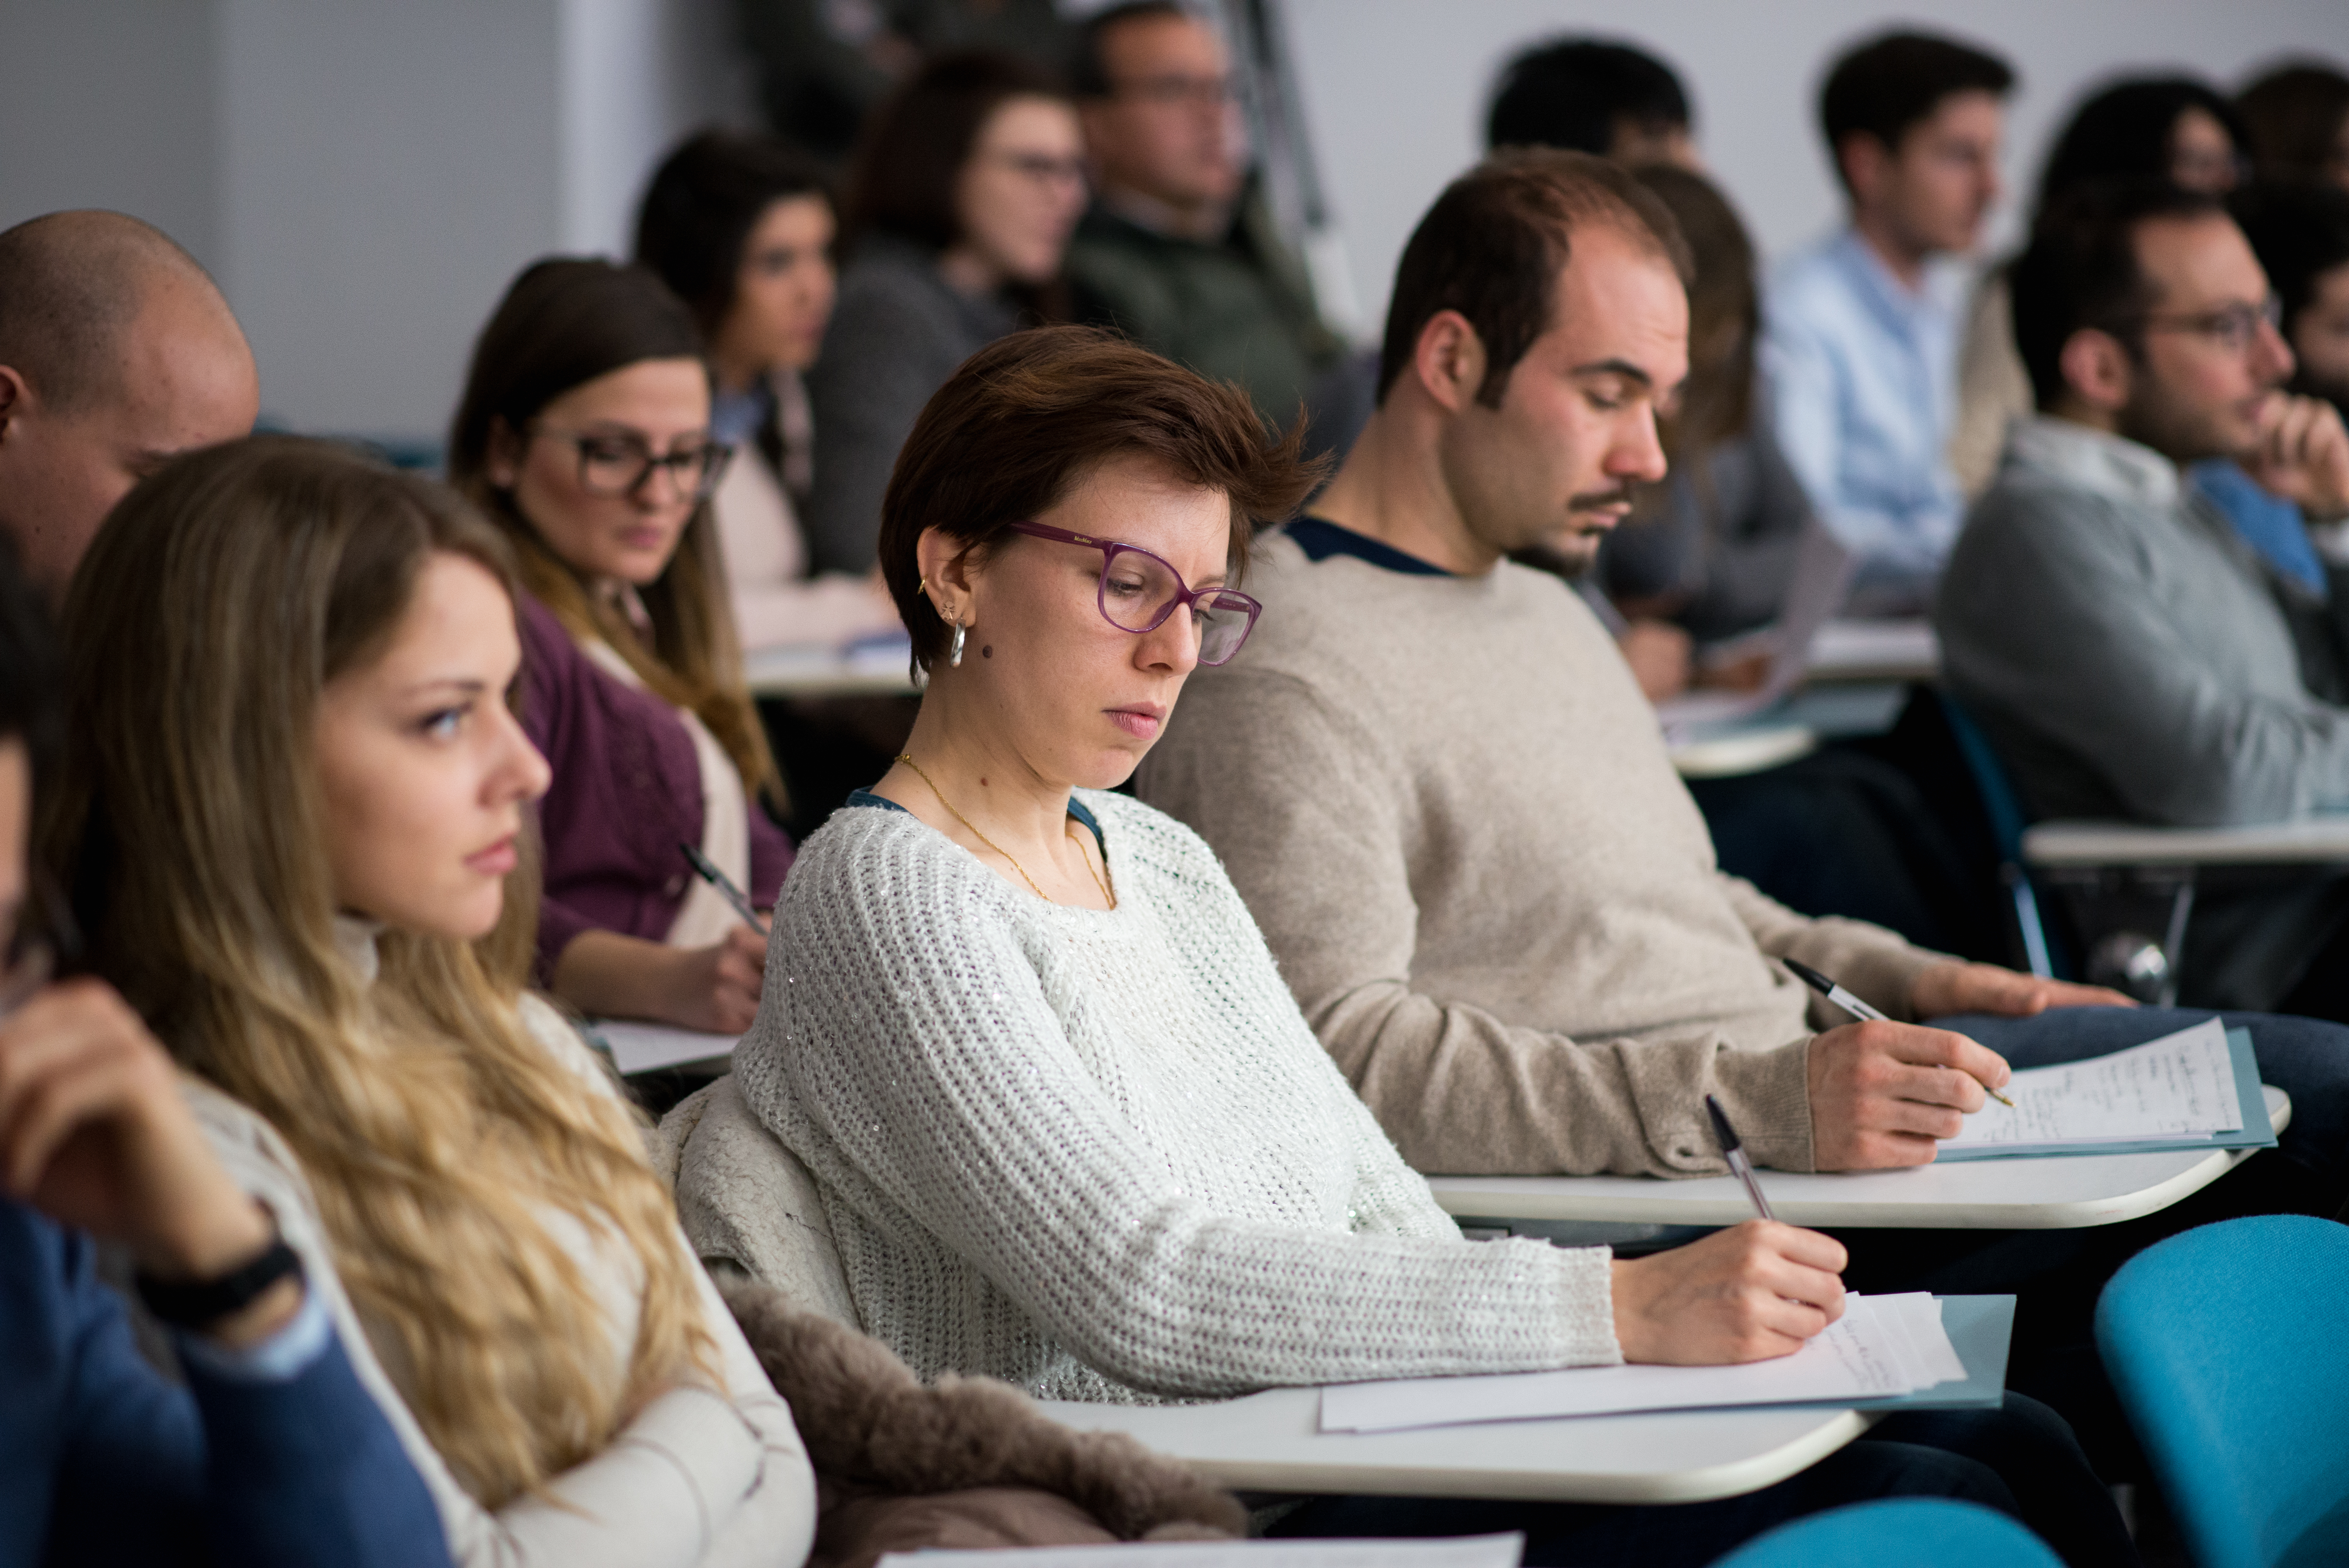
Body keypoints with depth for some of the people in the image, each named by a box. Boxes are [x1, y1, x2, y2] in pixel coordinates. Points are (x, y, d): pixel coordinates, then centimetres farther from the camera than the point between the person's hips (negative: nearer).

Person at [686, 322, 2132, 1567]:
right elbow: (1144, 1288, -18)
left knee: (2009, 1449, -9)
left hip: (1381, 1437, 8)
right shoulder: (886, 894, -6)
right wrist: (1618, 1310, -22)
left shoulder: (1162, 860, 21)